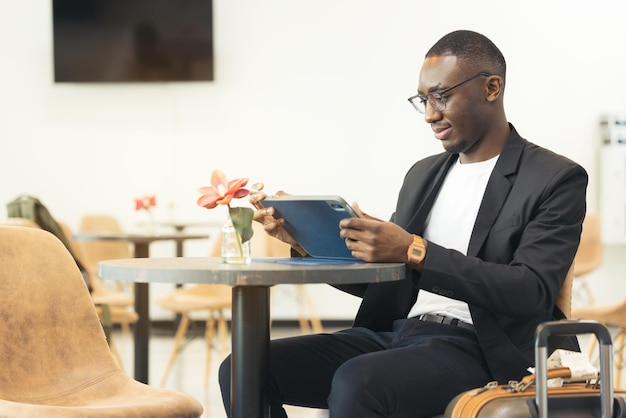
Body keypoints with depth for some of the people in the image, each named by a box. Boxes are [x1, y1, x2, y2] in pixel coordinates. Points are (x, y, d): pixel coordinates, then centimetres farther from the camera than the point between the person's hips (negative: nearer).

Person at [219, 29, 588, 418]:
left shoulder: (556, 179, -1)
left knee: (356, 382, -37)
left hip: (475, 347, -7)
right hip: (394, 333, 7)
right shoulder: (423, 174, 21)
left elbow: (532, 292, -15)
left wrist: (415, 251, -23)